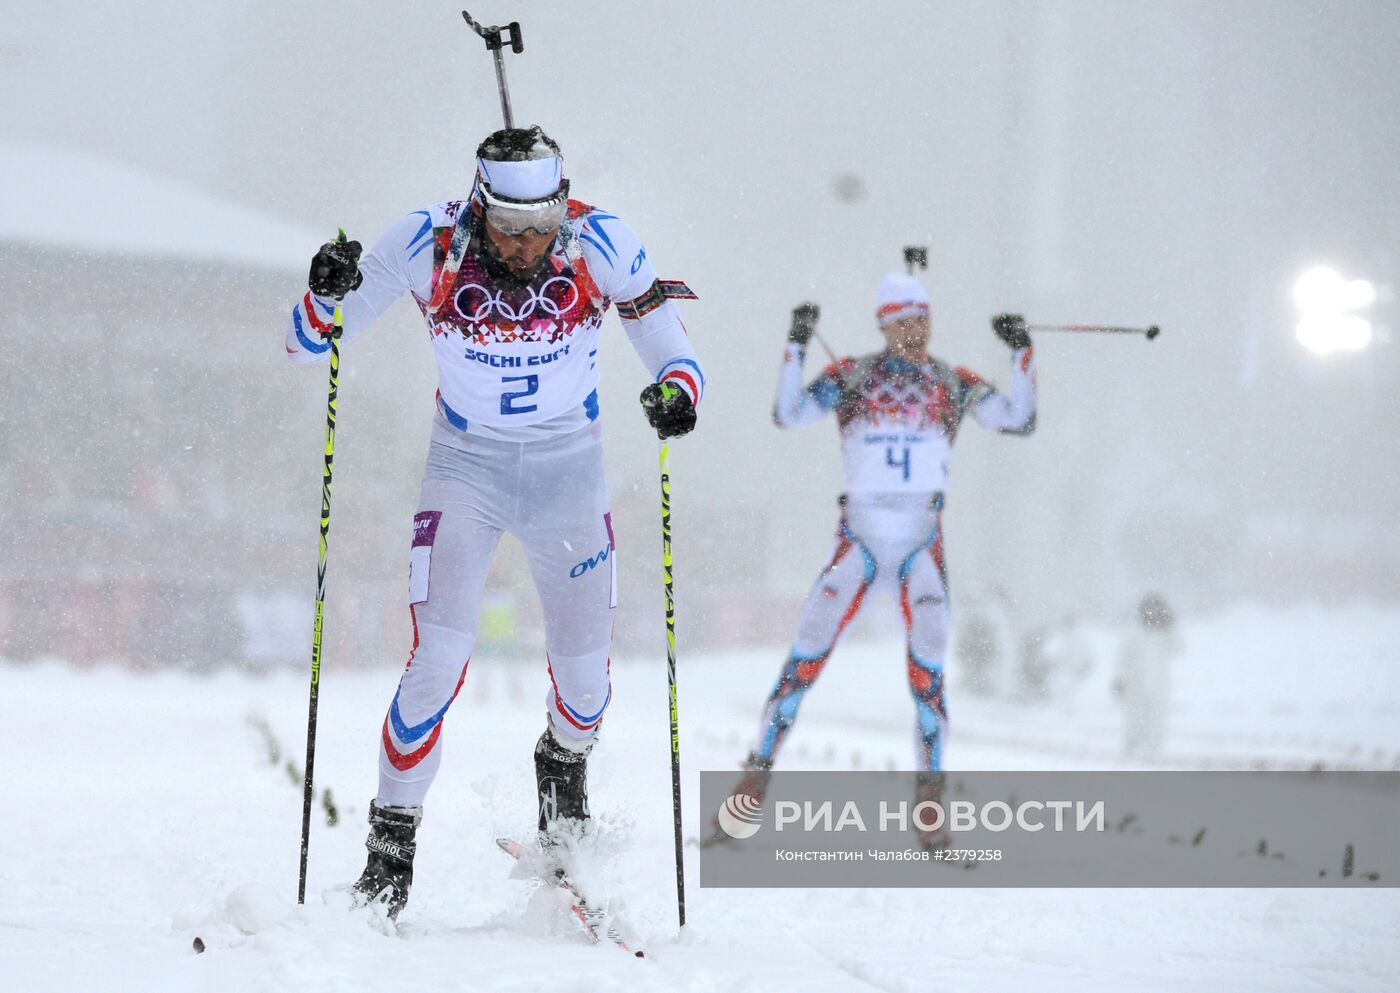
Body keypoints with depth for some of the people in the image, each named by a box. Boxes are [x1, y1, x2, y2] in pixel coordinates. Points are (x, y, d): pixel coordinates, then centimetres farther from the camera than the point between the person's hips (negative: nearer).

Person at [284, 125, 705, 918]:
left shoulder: (602, 247, -20)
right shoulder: (428, 246, -20)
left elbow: (674, 354, -13)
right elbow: (309, 344, -13)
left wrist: (677, 390, -36)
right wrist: (328, 295, -35)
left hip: (568, 472, 1)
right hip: (467, 466, -1)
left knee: (584, 675, 1)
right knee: (441, 655, -18)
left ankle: (564, 764, 37)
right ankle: (392, 843, -2)